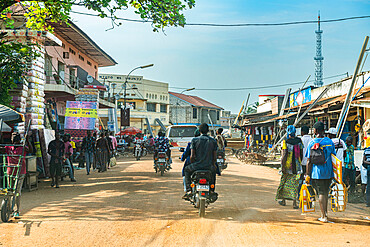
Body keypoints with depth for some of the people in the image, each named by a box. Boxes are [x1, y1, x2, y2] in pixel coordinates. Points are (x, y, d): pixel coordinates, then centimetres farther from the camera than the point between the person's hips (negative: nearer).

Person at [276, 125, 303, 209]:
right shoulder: (299, 141, 2)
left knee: (284, 182, 13)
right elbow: (301, 154, 9)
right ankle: (294, 203, -2)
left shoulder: (285, 142, -10)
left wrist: (283, 166, -13)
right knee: (294, 184, 4)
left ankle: (283, 200, 24)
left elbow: (284, 155, -15)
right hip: (297, 166, 3)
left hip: (288, 165, -3)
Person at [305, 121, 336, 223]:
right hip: (328, 172, 2)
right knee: (325, 192, 18)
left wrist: (307, 174, 0)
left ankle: (324, 217, 2)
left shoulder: (311, 143, -5)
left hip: (317, 172, -2)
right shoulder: (330, 142, 0)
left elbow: (309, 161, -6)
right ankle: (325, 213, 29)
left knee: (321, 193, 2)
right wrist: (335, 172, 12)